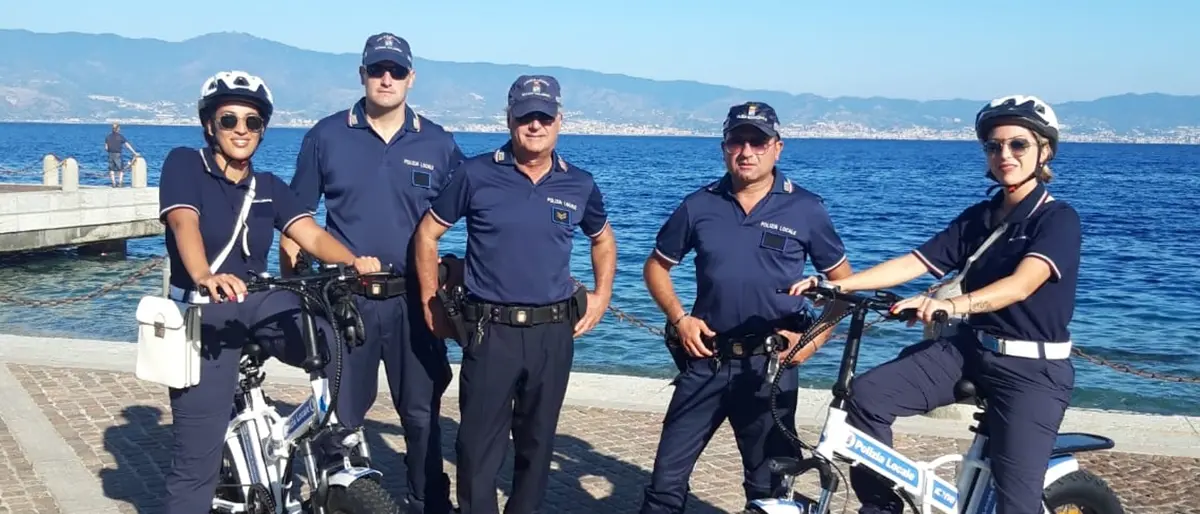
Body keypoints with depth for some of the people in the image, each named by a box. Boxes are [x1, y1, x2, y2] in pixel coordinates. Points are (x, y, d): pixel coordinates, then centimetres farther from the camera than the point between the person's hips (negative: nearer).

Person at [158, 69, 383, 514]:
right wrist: (205, 277, -44)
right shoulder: (184, 164, -4)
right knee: (197, 458, -4)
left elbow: (312, 234, -6)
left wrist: (354, 261, -28)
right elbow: (185, 224, -23)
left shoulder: (269, 187, 9)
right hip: (203, 314, -4)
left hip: (261, 301, 4)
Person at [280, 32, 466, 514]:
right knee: (339, 417, 9)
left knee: (422, 415, 9)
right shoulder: (326, 136, 1)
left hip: (413, 301, 1)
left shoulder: (439, 144, 2)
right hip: (344, 300, 0)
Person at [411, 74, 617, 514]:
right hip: (490, 329, -2)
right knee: (479, 442, -1)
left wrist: (602, 295, 12)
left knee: (538, 439, 13)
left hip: (554, 331, 3)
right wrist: (431, 304, 2)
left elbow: (603, 239, 22)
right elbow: (428, 234, 4)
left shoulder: (580, 185, 4)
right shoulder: (476, 175, -4)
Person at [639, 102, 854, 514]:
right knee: (667, 478, 3)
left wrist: (814, 340, -5)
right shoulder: (699, 206, 1)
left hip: (770, 366, -1)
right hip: (706, 359, 1)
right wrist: (679, 318, -2)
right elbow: (656, 266, 12)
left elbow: (842, 281, 6)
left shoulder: (806, 209, -2)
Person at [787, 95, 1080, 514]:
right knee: (867, 394, -16)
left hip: (1032, 367, -5)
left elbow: (1020, 285, -27)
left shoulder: (1058, 218, -10)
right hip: (968, 348, 6)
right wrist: (837, 284, -11)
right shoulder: (978, 217, 10)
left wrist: (951, 305, -45)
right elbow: (913, 263, 2)